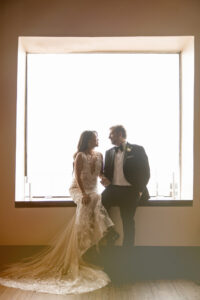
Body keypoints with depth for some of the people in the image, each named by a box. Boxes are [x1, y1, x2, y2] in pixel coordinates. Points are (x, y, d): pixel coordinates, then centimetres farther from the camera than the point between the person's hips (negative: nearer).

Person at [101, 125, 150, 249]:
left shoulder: (137, 150, 1)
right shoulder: (109, 152, 16)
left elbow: (145, 172, 0)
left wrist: (139, 191, -6)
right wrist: (106, 180, -2)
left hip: (129, 191, -4)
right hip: (112, 189, 4)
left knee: (128, 222, -3)